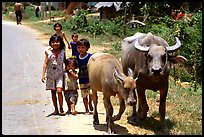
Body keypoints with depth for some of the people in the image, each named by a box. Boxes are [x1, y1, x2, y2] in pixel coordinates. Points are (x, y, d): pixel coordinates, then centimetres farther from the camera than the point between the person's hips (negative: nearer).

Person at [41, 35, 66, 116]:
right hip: (50, 75, 1)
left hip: (59, 74, -1)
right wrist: (43, 74, -10)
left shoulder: (62, 52, -1)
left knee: (59, 90, -15)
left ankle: (61, 109, -4)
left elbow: (65, 62, 12)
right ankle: (56, 110, 17)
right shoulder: (49, 52, -3)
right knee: (53, 92, 7)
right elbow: (45, 63, -4)